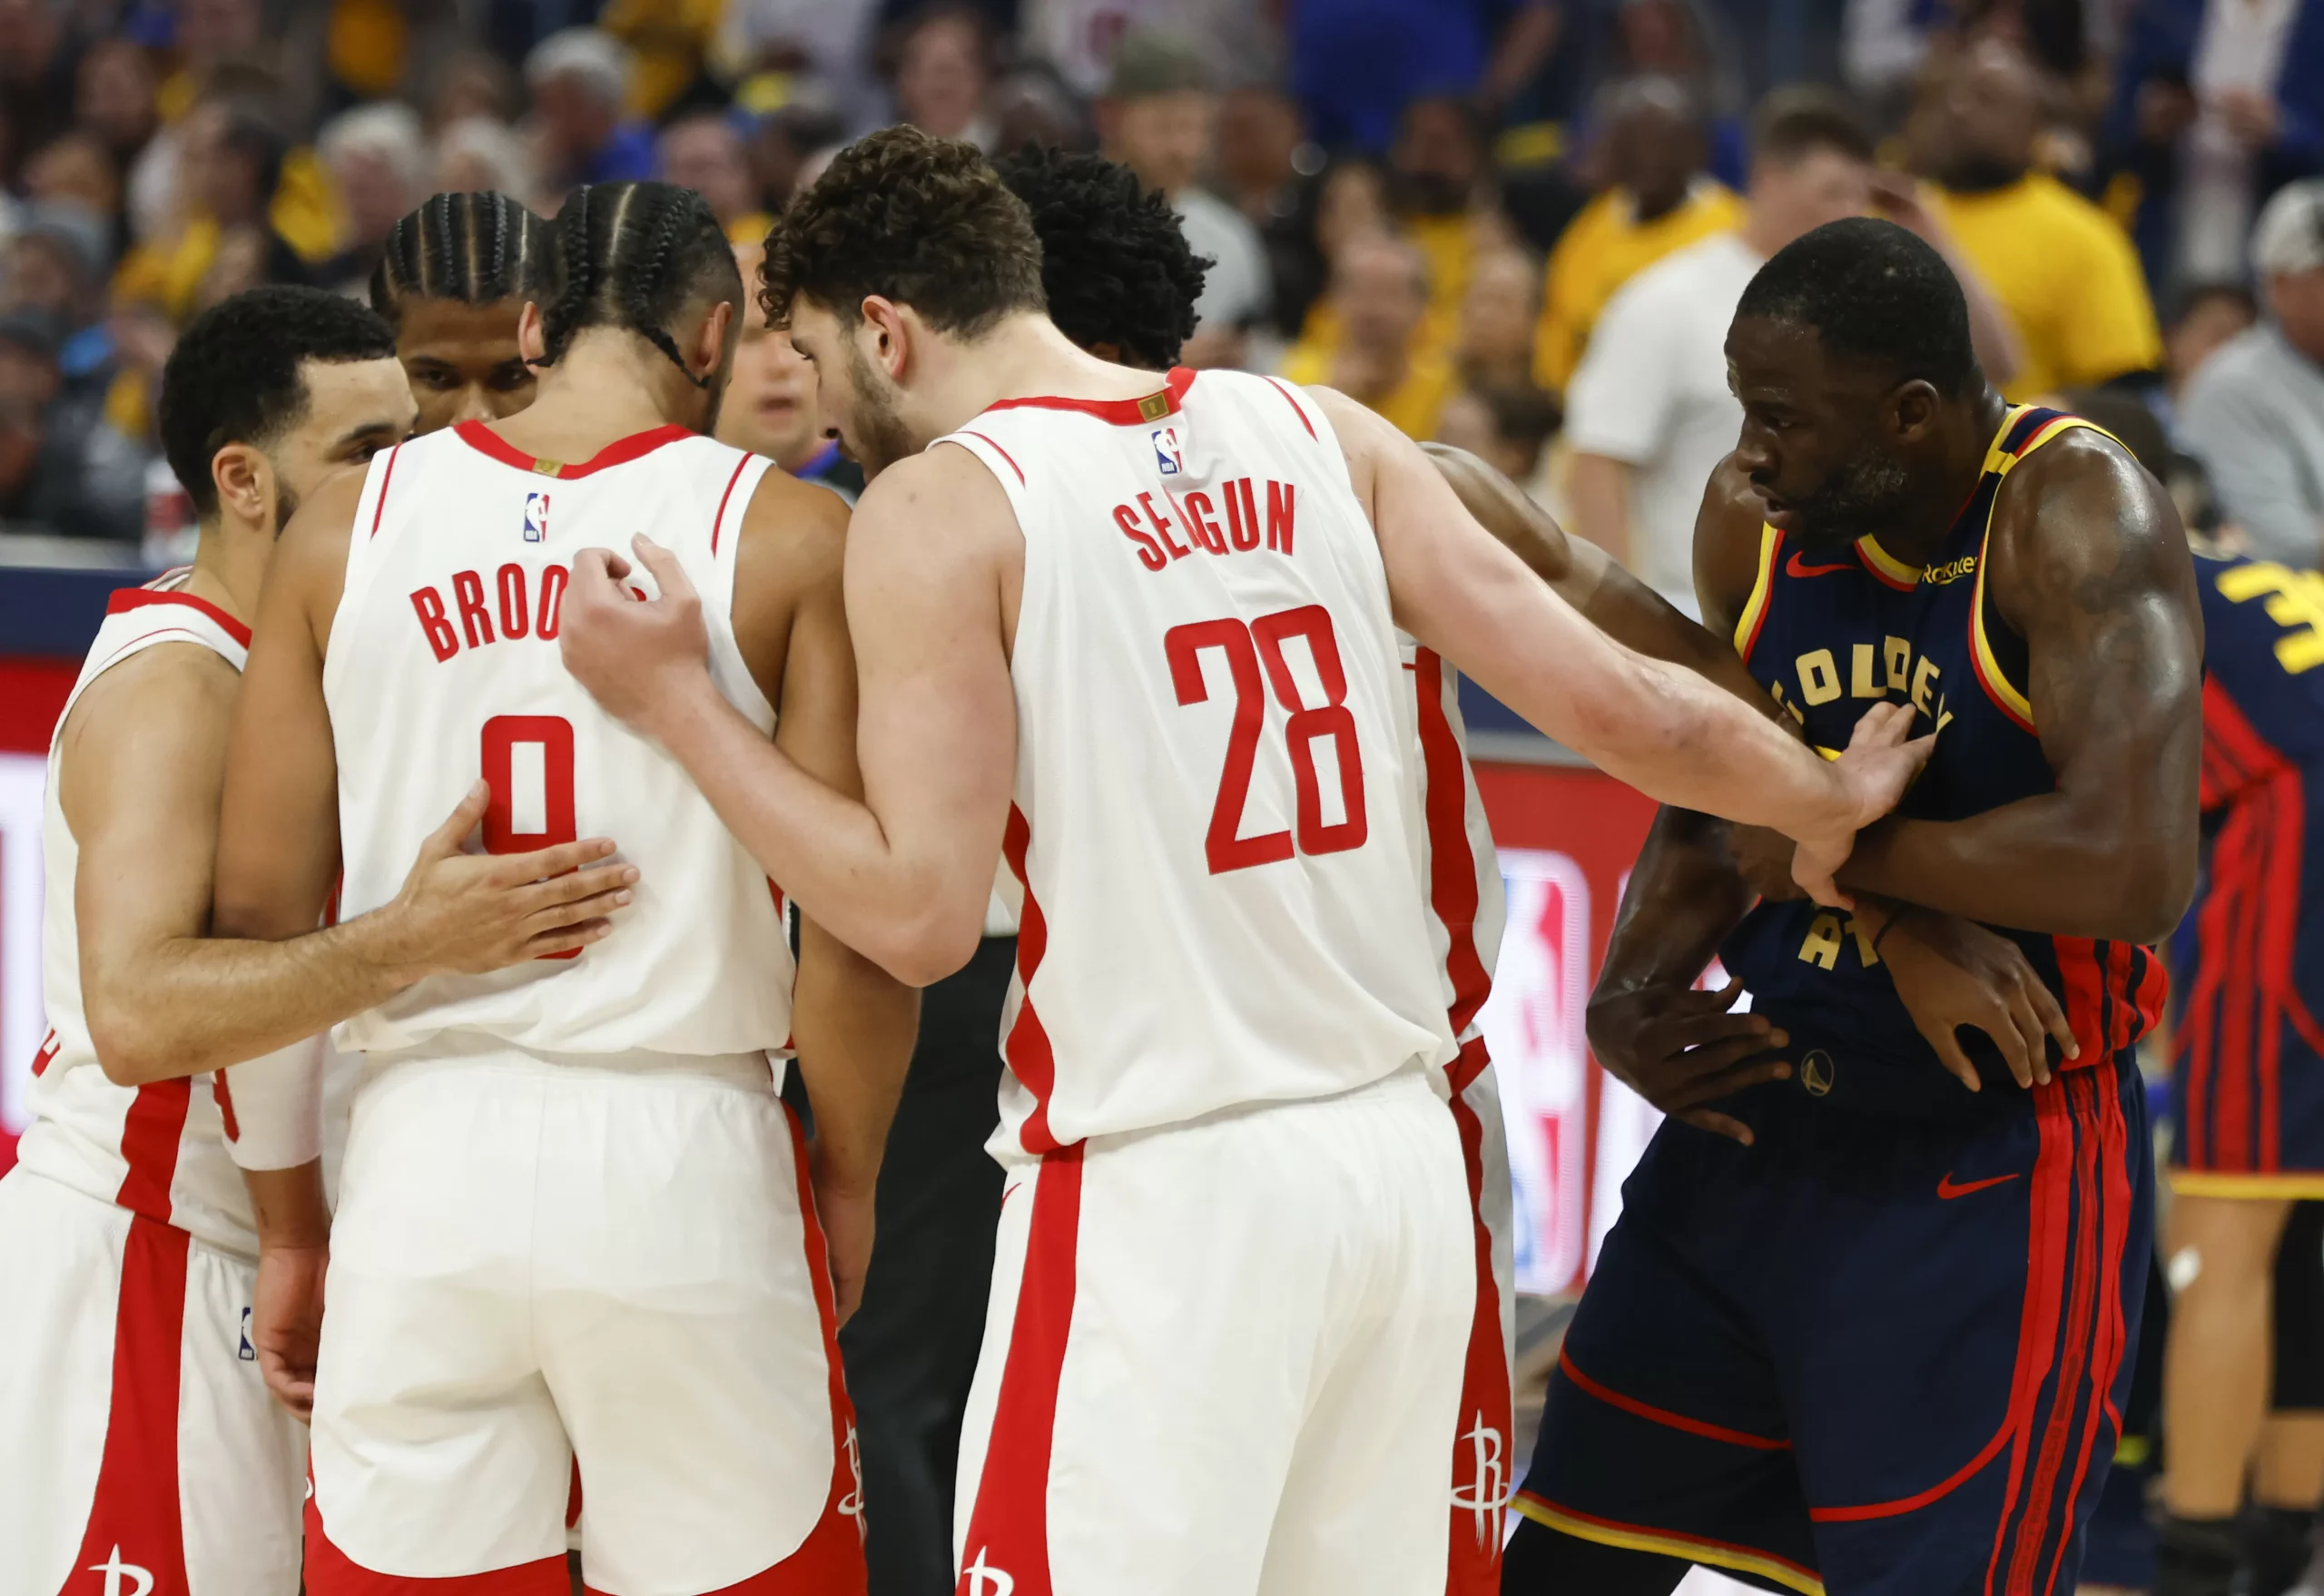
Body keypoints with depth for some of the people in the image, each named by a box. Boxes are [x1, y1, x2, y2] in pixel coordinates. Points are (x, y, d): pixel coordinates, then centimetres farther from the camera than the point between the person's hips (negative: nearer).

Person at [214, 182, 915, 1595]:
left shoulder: (348, 527, 6)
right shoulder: (789, 537, -2)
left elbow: (260, 915, 6)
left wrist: (290, 1221, 15)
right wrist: (847, 1184, 10)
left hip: (425, 1158, 2)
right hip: (685, 1157, -2)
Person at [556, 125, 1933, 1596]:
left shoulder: (938, 504, -6)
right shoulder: (1322, 435, 9)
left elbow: (921, 911, -13)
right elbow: (1617, 705, 4)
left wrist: (669, 701, -3)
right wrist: (1833, 803, 22)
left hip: (1162, 1195, -6)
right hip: (1402, 1151, 6)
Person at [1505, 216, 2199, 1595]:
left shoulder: (2076, 514, -20)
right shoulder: (1751, 520, -1)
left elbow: (2132, 869, -32)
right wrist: (1628, 1002, -2)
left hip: (1994, 1162, -7)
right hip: (1761, 1112, 7)